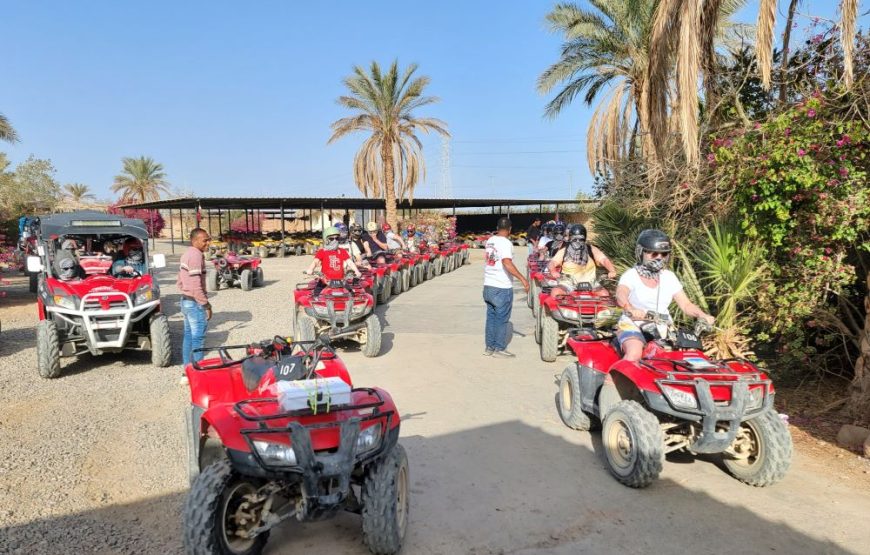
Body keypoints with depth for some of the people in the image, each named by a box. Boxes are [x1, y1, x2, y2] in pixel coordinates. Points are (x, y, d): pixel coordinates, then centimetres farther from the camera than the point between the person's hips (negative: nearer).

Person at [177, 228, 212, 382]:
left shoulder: (187, 254, 12)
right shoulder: (196, 255, -19)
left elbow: (180, 282, 17)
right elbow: (196, 286, -25)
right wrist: (206, 305, -19)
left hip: (185, 300, 10)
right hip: (195, 303, -10)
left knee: (189, 336, 15)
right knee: (197, 338, -4)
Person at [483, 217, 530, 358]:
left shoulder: (490, 241, 8)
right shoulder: (506, 243, -16)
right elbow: (507, 263, -29)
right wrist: (522, 278, -29)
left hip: (488, 286, 7)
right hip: (502, 288, -7)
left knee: (491, 317, 14)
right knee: (502, 319, 3)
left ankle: (489, 347, 20)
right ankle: (499, 349, 10)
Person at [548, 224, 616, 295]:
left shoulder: (591, 250, 8)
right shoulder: (563, 251, 6)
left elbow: (604, 260, -3)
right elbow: (552, 263, -6)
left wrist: (612, 271, -23)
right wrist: (553, 271, -30)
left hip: (589, 283, 1)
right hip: (569, 283, -1)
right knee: (555, 293, -29)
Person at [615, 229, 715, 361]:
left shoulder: (669, 277, 11)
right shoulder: (631, 275, -5)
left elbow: (686, 305, 8)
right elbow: (621, 295, -25)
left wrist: (703, 315, -14)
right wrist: (631, 309, -48)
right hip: (633, 326, -5)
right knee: (634, 353, -32)